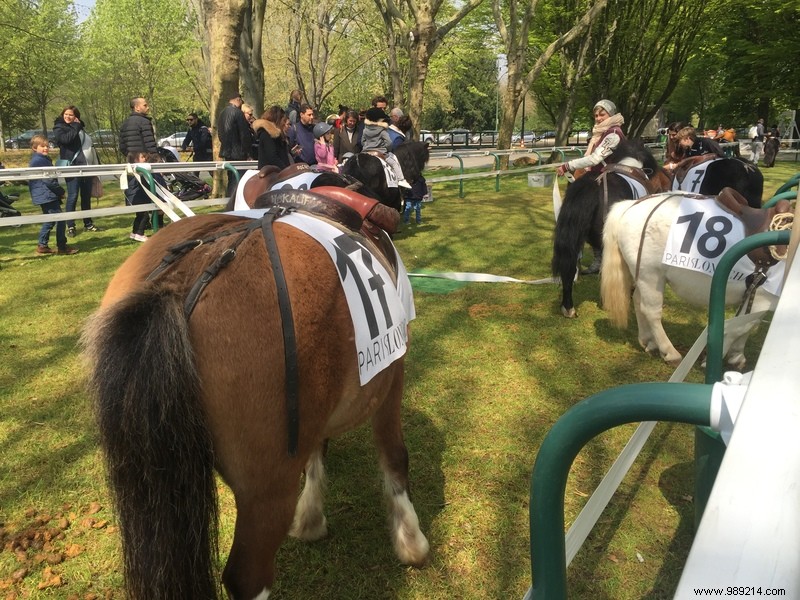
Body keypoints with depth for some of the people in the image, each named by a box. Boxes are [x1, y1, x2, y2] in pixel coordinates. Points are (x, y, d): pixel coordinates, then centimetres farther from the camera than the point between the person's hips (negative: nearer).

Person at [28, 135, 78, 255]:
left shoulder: (44, 159, 17)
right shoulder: (40, 161, -15)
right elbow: (48, 180, -18)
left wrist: (58, 191, 13)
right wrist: (61, 191, -8)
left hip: (43, 196, 11)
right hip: (47, 195, -11)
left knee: (50, 221, 17)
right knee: (60, 220, -9)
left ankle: (42, 246, 21)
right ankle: (62, 247, -7)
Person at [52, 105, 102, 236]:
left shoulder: (79, 128, 20)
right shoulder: (59, 127, 3)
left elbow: (89, 145, 22)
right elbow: (66, 139, -19)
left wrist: (95, 164, 16)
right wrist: (75, 127, -7)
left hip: (86, 166, 6)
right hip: (72, 167, -6)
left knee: (87, 196, 9)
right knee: (73, 196, -7)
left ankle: (88, 224, 17)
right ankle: (70, 226, -2)